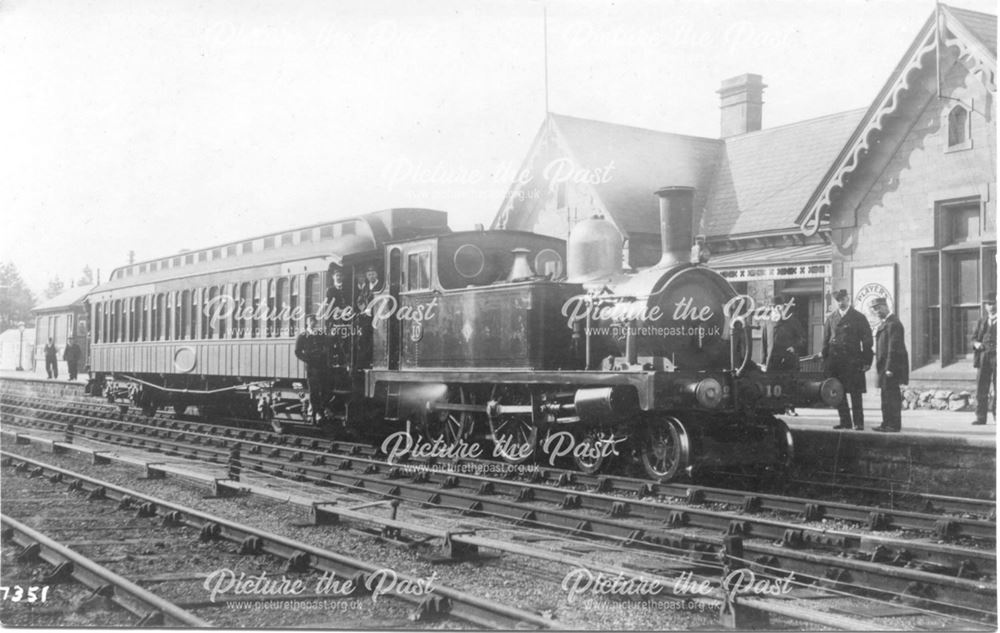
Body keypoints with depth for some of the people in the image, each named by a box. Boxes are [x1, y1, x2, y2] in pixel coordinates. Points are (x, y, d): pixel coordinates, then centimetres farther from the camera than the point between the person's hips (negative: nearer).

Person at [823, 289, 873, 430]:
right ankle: (845, 421, 12)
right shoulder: (831, 318, 13)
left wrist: (866, 361, -6)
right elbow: (826, 340, 13)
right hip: (835, 359, 3)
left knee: (855, 393, -3)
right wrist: (825, 359, 5)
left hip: (853, 360, -3)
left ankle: (859, 422, 2)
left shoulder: (858, 317, 3)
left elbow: (867, 340, 1)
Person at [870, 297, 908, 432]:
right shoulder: (884, 323, 17)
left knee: (892, 396, -6)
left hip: (892, 366, -10)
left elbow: (893, 348, -20)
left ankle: (894, 425, -2)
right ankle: (887, 424, 18)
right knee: (886, 396, 12)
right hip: (885, 367, 10)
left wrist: (890, 368, -22)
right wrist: (880, 367, 15)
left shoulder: (893, 323, -15)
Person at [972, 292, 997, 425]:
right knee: (981, 387, -2)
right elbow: (974, 338, 15)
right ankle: (981, 417, -1)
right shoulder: (981, 321, 18)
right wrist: (976, 344, -6)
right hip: (983, 356, 3)